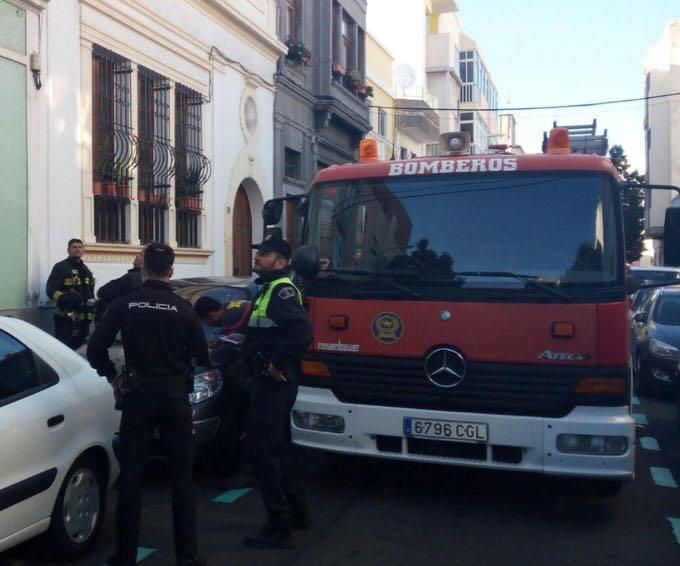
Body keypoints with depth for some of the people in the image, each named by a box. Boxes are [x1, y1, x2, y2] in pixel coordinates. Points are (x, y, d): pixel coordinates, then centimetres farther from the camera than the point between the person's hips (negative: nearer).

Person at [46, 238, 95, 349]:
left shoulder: (86, 270, 21)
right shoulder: (61, 267, -4)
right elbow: (51, 289, -14)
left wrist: (93, 309, 23)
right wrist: (62, 298, -33)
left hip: (83, 318, 8)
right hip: (65, 318, -7)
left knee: (79, 348, 17)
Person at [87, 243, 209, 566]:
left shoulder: (125, 304, -4)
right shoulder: (183, 308, -5)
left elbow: (96, 348, -7)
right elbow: (201, 357, -1)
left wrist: (111, 376, 9)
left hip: (137, 394, 0)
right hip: (175, 396, 0)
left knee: (131, 476, 9)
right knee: (182, 477, 8)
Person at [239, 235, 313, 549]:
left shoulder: (282, 290, -15)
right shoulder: (268, 289, 17)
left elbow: (302, 332, -29)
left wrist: (276, 363, -23)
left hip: (273, 382, -11)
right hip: (270, 381, 11)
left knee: (262, 451, -6)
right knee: (277, 448, 19)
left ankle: (278, 528, 3)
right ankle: (296, 511, 32)